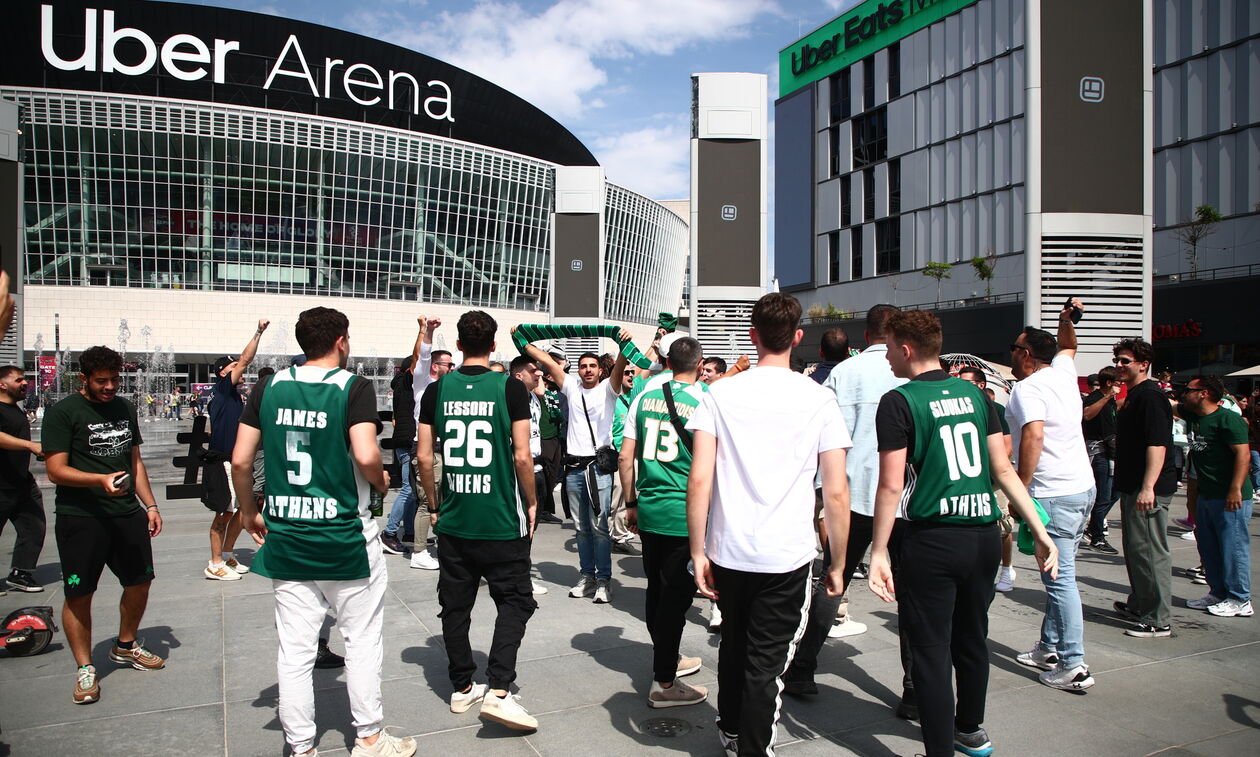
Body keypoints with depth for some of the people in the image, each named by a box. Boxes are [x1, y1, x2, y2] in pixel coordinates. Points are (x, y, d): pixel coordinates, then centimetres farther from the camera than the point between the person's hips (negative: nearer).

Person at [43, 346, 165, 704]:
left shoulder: (125, 408, 13)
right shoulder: (62, 412, -6)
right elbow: (56, 471, -12)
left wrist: (150, 505, 13)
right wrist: (101, 479, -27)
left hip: (127, 513, 6)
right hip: (80, 517, -6)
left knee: (140, 580, 13)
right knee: (79, 594, -1)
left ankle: (125, 647, 34)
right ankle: (85, 668, 15)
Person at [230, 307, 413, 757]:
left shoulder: (270, 388, 2)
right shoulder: (354, 387, -10)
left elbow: (240, 460, 2)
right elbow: (365, 455, -23)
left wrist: (249, 513, 16)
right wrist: (381, 482, -1)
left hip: (286, 538, 4)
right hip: (345, 537, -4)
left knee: (294, 649, 11)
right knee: (363, 640, 12)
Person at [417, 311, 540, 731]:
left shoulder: (437, 390, 1)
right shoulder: (511, 388, -8)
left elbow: (424, 456, 2)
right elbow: (522, 456, -11)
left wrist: (435, 504, 15)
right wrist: (531, 503, 4)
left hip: (453, 519, 3)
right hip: (502, 519, -3)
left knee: (455, 604, 14)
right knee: (515, 601, 8)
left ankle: (462, 687, 25)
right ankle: (498, 689, -3)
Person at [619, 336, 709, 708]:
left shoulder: (644, 399, 4)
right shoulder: (703, 403, -9)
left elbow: (625, 458, 5)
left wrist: (631, 503, 15)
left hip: (648, 509, 5)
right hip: (684, 514, -5)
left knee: (657, 588, 18)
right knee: (676, 593, 3)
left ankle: (669, 660, 37)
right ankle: (663, 683, 10)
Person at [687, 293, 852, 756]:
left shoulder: (720, 394, -3)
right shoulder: (819, 400, -5)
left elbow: (699, 479, -8)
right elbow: (836, 493, -5)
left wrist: (698, 552, -1)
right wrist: (838, 564, 5)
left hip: (728, 552, 3)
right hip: (788, 555, -2)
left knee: (733, 645, 23)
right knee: (766, 662, 9)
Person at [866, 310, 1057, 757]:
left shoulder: (899, 402, -10)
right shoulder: (975, 394, 7)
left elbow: (892, 485, -14)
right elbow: (1003, 469, 7)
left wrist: (878, 552, -9)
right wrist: (1040, 531, 11)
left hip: (933, 541, -6)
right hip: (984, 536, 7)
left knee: (931, 650, 5)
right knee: (972, 639, 22)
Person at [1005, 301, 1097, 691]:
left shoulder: (1026, 389, -12)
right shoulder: (1063, 372, 12)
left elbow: (1034, 435, -27)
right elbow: (1068, 346, 36)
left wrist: (1020, 491, -24)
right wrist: (1067, 319, 20)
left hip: (1054, 495, -9)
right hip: (1083, 487, 9)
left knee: (1061, 579, -5)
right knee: (1058, 575, 16)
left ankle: (1074, 666, -2)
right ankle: (1049, 648, 25)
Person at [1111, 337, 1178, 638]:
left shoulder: (1150, 396, -15)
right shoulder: (1134, 395, 17)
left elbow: (1157, 444, -24)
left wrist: (1148, 487, -30)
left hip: (1148, 490, -11)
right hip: (1133, 487, 11)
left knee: (1150, 552, -6)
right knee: (1135, 550, 19)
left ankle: (1158, 621, 0)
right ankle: (1139, 605, 32)